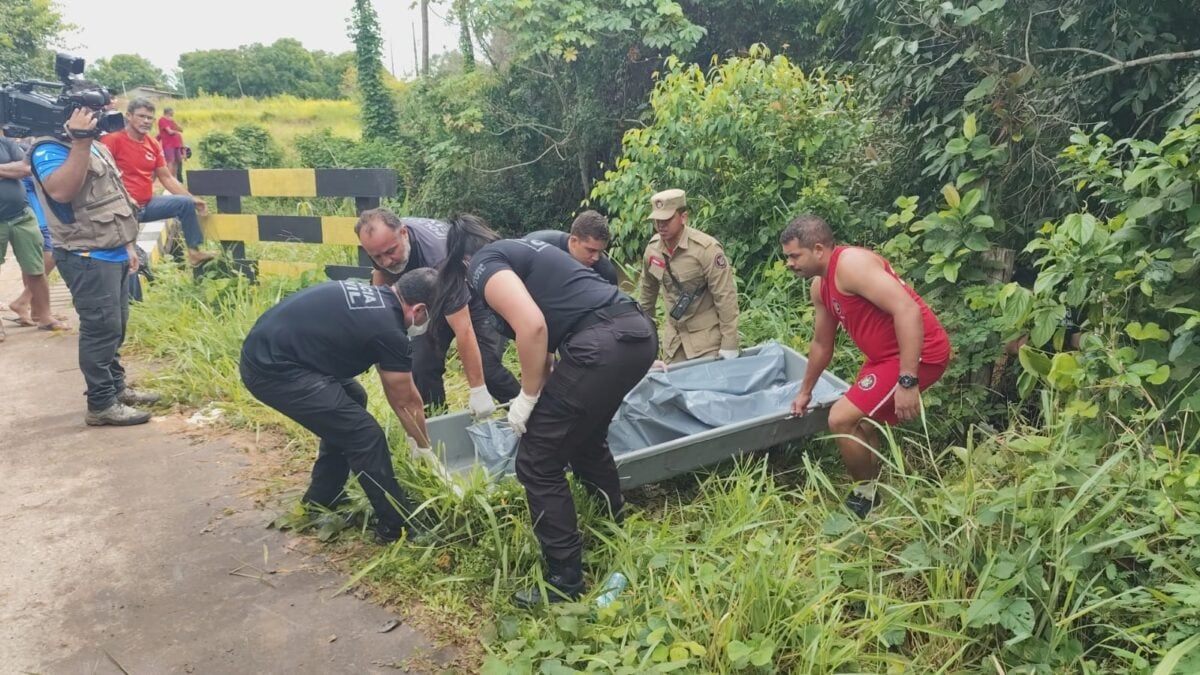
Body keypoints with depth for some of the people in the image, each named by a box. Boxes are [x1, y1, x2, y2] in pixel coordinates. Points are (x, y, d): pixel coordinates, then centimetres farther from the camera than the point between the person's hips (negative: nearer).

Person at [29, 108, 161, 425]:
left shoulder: (95, 146, 16)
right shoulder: (50, 149, -12)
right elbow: (61, 191, -31)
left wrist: (127, 245, 21)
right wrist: (80, 142, -32)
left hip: (112, 254, 9)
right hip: (87, 258, -9)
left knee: (115, 326, 15)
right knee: (102, 328, -8)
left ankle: (117, 387, 27)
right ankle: (101, 404, -1)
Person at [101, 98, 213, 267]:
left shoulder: (153, 144, 8)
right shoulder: (114, 139, -14)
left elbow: (167, 178, 13)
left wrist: (193, 198, 6)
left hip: (148, 203, 7)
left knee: (186, 203, 1)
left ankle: (194, 251, 5)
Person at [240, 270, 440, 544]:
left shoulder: (372, 296, 12)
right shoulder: (388, 329, -15)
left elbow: (394, 385, 22)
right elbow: (406, 401, -1)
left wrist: (415, 435, 28)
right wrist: (425, 447, 15)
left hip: (268, 350, 10)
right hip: (273, 369, -10)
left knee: (349, 405, 22)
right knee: (365, 435, -7)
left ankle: (321, 500, 33)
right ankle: (398, 525, 7)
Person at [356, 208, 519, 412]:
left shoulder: (438, 258, -42)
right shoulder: (382, 239, -22)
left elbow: (463, 331, -40)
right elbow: (383, 271, 6)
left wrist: (478, 392, -37)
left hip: (474, 293, -6)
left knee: (487, 368, -17)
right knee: (423, 364, -11)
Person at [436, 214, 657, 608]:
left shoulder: (484, 265, 3)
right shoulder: (520, 250, 29)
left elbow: (532, 326, -15)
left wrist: (528, 397, -2)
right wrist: (540, 390, 47)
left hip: (603, 345, -10)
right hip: (637, 332, 10)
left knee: (538, 463, 4)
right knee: (586, 440, 29)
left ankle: (565, 584, 14)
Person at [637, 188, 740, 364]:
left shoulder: (706, 249, -21)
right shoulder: (653, 248, -3)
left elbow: (725, 297, -20)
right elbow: (648, 289, 13)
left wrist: (729, 345, -19)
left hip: (707, 338, -5)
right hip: (673, 338, 6)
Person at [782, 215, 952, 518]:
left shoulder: (851, 264, -22)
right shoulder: (820, 286, 9)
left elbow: (908, 311, -31)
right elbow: (821, 343, 22)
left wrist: (907, 381, -34)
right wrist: (805, 391, 31)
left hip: (918, 354, -10)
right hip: (887, 354, 10)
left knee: (841, 419, -12)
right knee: (861, 422, 23)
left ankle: (866, 496, 10)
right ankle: (871, 491, 41)